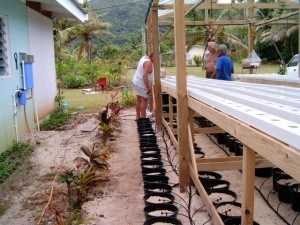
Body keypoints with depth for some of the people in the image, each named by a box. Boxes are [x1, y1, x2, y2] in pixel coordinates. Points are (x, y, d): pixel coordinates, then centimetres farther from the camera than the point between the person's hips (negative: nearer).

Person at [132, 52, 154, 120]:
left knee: (139, 100, 15)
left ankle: (138, 116, 23)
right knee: (144, 101, -6)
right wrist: (148, 88, -24)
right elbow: (145, 76, -27)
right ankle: (144, 119, -4)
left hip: (136, 82, 10)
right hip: (141, 84, -10)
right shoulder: (148, 63, -21)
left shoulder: (145, 57, 9)